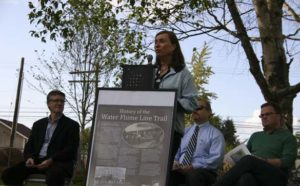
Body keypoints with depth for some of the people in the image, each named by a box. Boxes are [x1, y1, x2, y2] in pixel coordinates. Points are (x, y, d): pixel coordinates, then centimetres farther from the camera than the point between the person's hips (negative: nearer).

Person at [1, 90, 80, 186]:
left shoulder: (72, 125, 8)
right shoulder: (38, 124, 22)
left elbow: (72, 150, -3)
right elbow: (29, 145, 19)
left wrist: (51, 160, -17)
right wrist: (30, 157, -6)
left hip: (59, 162, -5)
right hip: (37, 161, 5)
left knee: (53, 175, -42)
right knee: (8, 174, -19)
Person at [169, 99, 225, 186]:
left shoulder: (215, 134, 5)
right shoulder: (185, 131, 22)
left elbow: (216, 159, -7)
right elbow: (176, 152, 19)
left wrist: (194, 166, -17)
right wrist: (174, 162, -5)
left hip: (203, 171, -3)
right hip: (181, 169, 3)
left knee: (193, 176, -40)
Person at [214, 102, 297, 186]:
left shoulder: (288, 137, 15)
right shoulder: (255, 136, 31)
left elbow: (288, 162, -1)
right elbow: (243, 154, 24)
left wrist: (263, 161, -12)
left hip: (275, 177, -4)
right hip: (253, 174, 4)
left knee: (249, 160, -34)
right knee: (245, 178, -36)